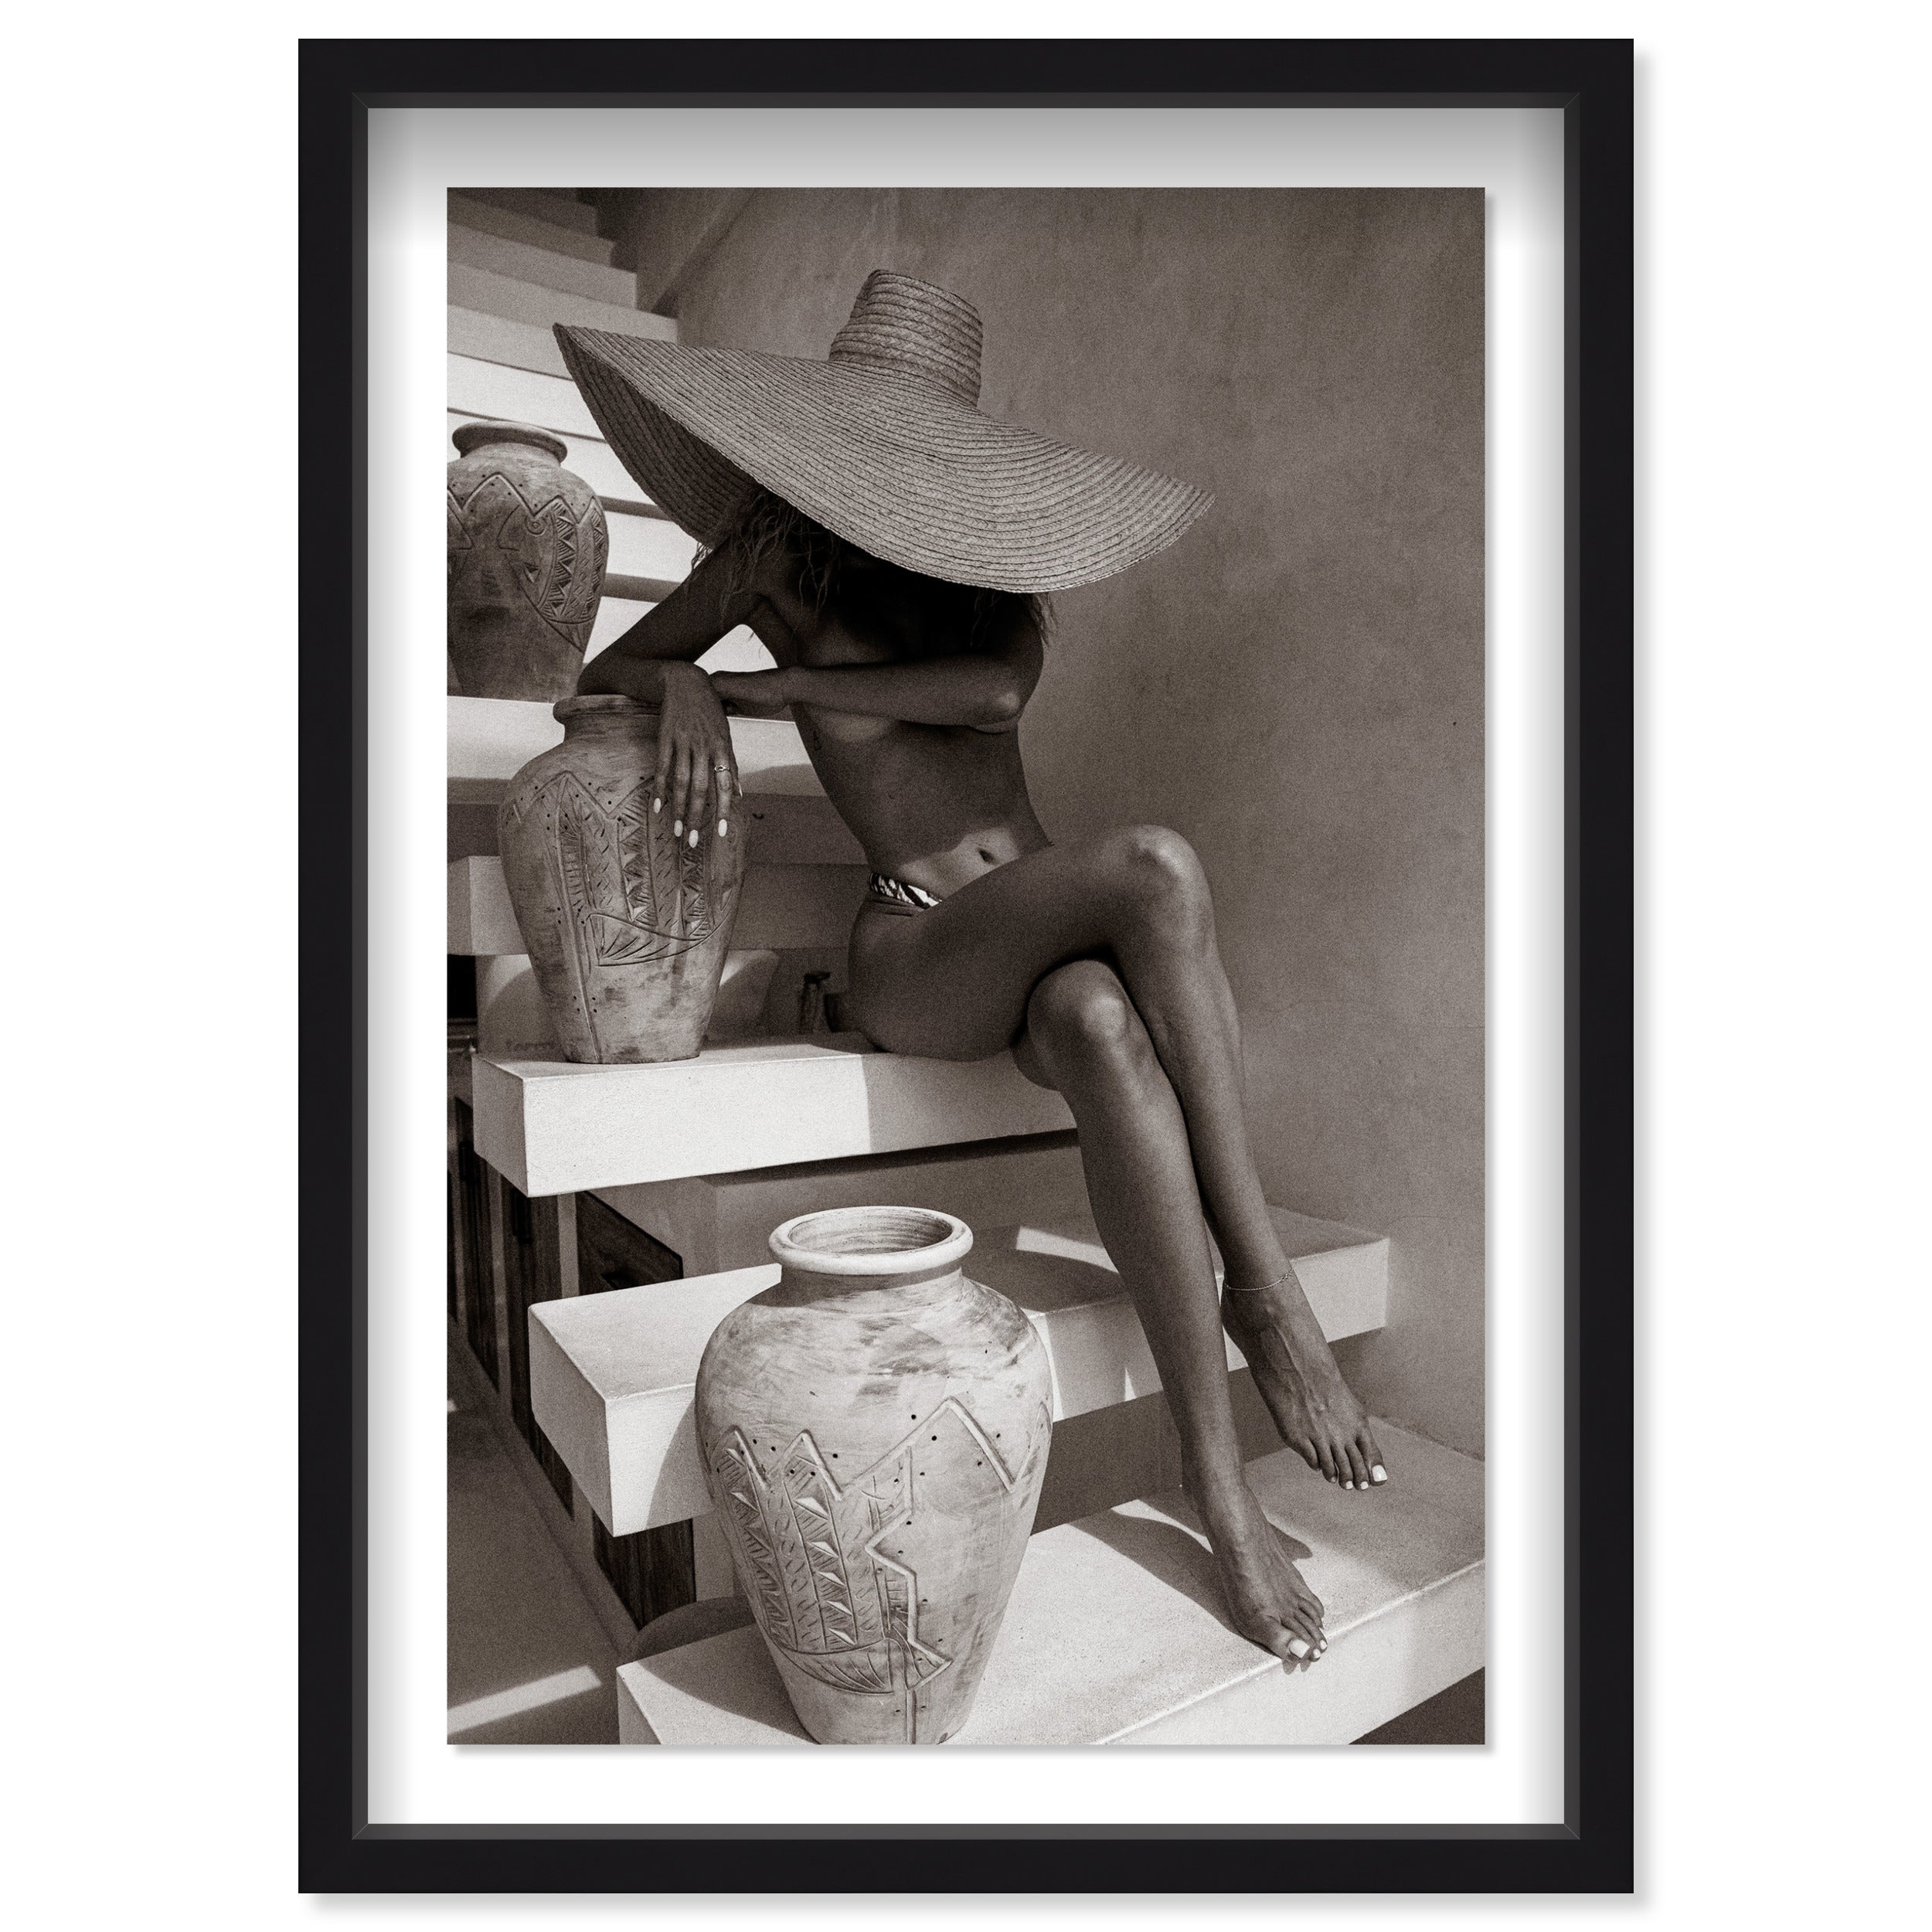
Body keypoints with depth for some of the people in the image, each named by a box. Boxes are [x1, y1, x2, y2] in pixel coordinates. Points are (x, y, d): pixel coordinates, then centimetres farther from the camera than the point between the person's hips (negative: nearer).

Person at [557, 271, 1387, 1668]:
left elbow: (1001, 687, -9)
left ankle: (1219, 1482, -24)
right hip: (915, 952, -2)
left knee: (1105, 1024, -36)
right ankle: (1267, 1294, -22)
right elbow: (606, 673, 16)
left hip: (1051, 932, 3)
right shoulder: (780, 559, 10)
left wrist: (774, 680, -9)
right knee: (1158, 869, -32)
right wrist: (689, 689, -9)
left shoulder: (990, 559, 14)